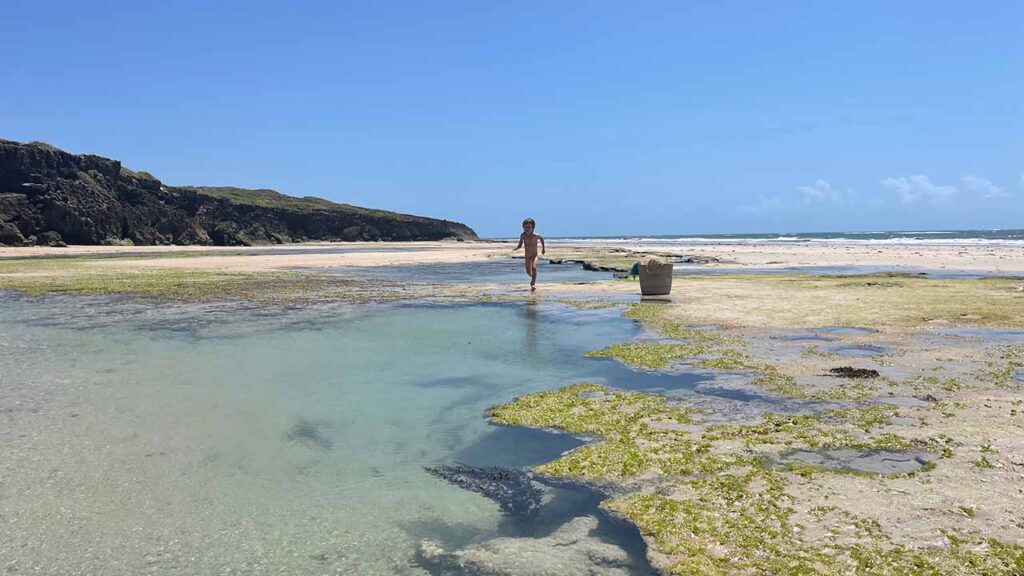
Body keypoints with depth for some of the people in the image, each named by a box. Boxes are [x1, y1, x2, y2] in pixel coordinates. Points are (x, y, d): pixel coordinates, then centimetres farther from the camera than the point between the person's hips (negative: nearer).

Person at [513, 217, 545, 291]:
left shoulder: (535, 235, -18)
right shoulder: (523, 235, -14)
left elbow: (541, 238, 5)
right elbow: (520, 245, -2)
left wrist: (543, 248, 10)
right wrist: (515, 248, -23)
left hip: (534, 255, -3)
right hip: (527, 256, 3)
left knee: (534, 267, -27)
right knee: (528, 271, 10)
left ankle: (533, 284, -22)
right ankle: (533, 279, 43)